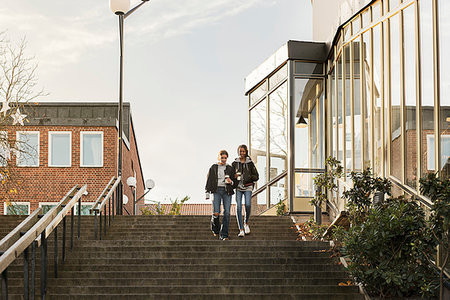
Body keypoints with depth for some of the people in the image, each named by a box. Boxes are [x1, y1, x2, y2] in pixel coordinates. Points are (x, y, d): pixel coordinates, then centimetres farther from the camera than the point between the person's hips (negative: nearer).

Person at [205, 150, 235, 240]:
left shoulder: (230, 168, 13)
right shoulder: (213, 168, 10)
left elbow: (234, 182, 16)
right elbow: (209, 181, 9)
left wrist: (231, 182, -7)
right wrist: (207, 193, 2)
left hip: (227, 192, 1)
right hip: (216, 190, -1)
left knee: (227, 213, -9)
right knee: (216, 213, -13)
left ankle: (224, 235, -4)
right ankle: (215, 229, 17)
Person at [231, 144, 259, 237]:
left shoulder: (250, 163, 7)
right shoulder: (234, 163, 10)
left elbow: (256, 176, 9)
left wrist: (249, 176, -9)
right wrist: (234, 176, -6)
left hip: (247, 187, -1)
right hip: (238, 187, 1)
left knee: (248, 205, -20)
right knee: (238, 207, -11)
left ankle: (246, 223, 7)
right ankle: (241, 230, -8)